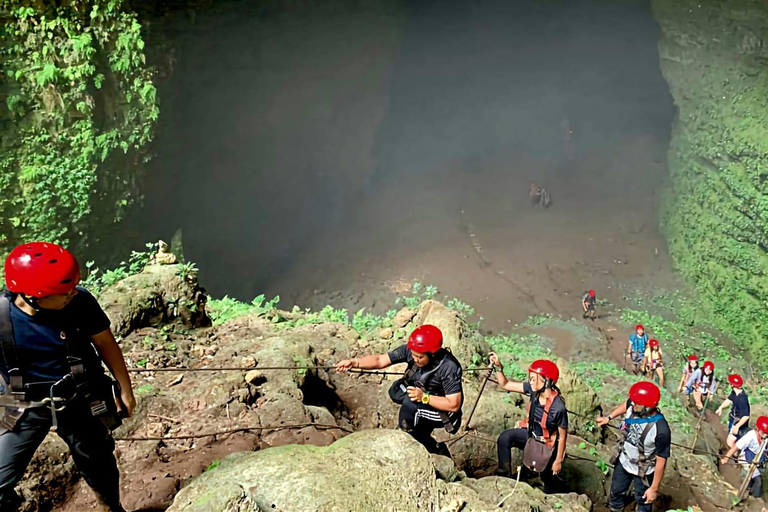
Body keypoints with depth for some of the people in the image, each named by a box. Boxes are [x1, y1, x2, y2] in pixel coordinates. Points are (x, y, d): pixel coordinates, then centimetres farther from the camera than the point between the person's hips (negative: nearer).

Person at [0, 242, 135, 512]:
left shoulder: (80, 302, -21)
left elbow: (106, 344, -6)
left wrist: (125, 389, 2)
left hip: (78, 402, 1)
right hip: (25, 409, -1)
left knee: (99, 469, 19)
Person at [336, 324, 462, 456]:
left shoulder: (449, 367, -28)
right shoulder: (410, 350, -14)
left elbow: (454, 404, -26)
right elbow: (380, 360, -14)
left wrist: (424, 397, -31)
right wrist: (353, 362, -27)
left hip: (443, 413, -8)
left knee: (410, 404, -27)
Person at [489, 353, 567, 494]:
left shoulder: (558, 407, -34)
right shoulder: (534, 390, -20)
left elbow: (563, 436, -21)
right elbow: (505, 384, -13)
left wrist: (558, 461, -12)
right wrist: (498, 367, -29)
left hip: (547, 445, -5)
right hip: (531, 434, 5)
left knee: (547, 477, 17)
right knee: (504, 438, -20)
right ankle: (504, 475, -6)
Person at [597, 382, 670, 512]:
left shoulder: (661, 430, -38)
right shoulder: (633, 407, -23)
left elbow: (661, 461, -26)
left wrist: (654, 488, -19)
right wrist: (609, 417, 6)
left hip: (643, 471, -5)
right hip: (624, 462, 5)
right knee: (616, 492, 28)